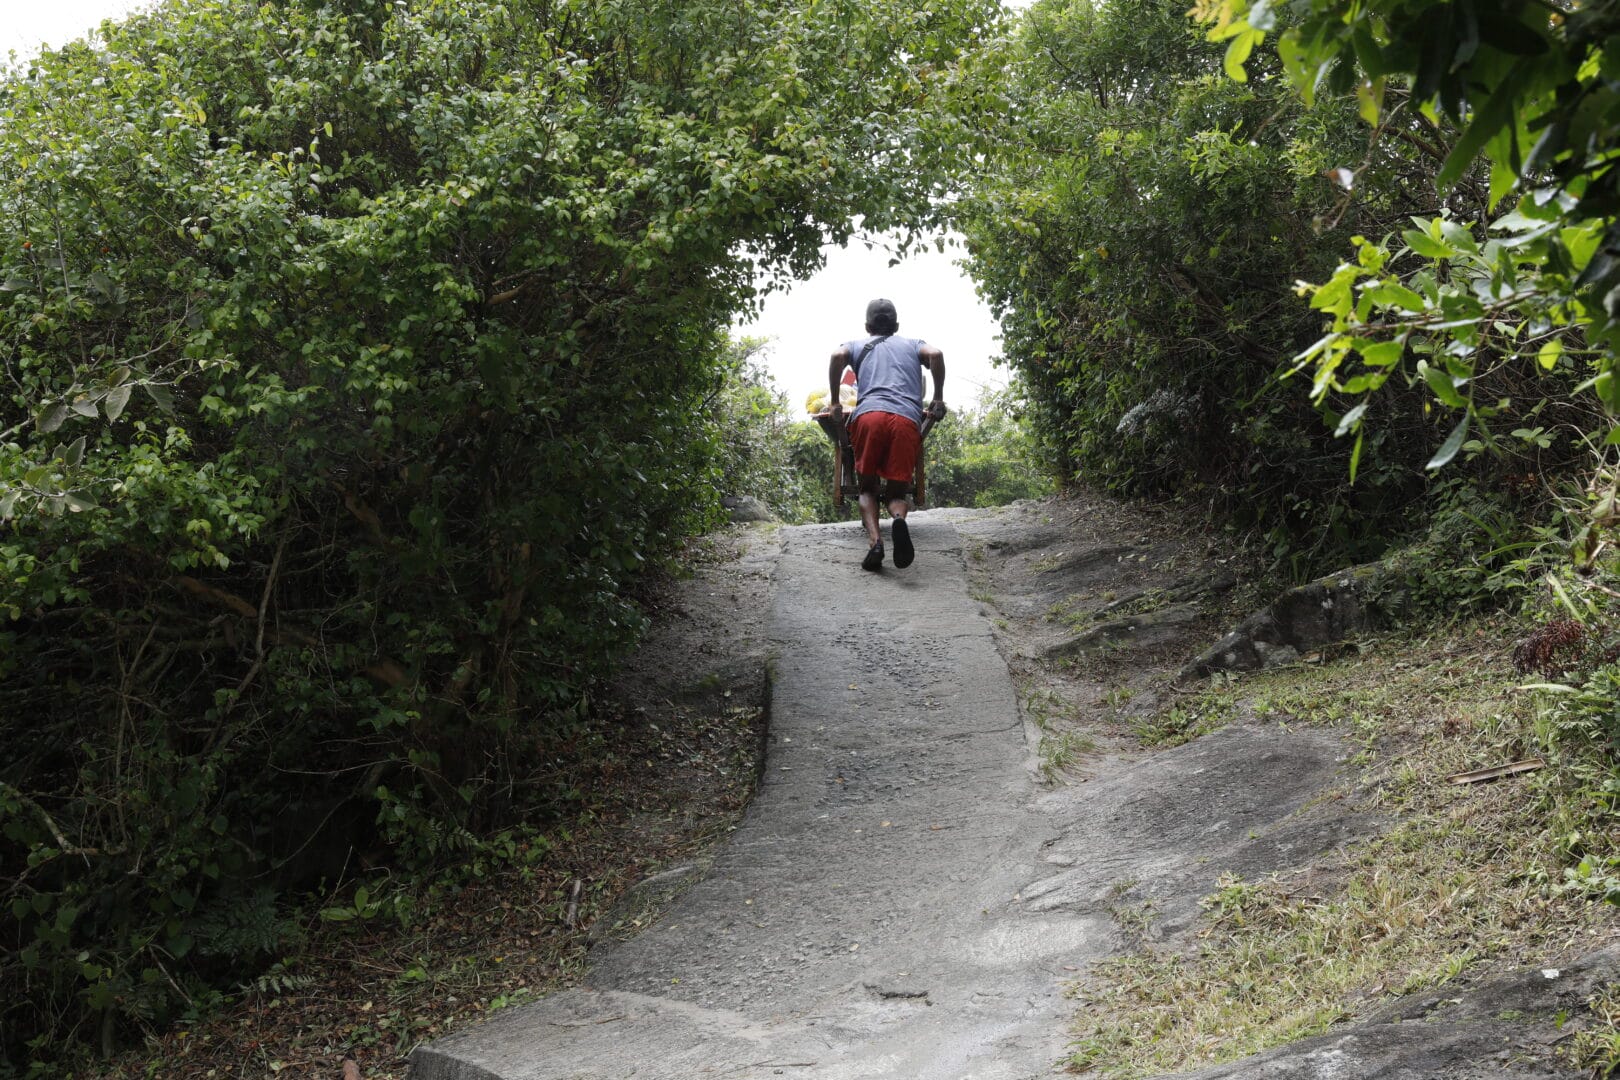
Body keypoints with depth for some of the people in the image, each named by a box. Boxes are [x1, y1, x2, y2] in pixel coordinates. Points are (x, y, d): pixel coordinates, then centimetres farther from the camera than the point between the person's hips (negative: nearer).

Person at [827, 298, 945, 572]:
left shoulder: (857, 345, 28)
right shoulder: (913, 344, 30)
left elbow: (838, 357, 5)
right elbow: (935, 355, 8)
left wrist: (835, 403, 11)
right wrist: (938, 399, 15)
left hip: (868, 415, 0)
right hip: (907, 419, 0)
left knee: (868, 488, 14)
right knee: (896, 491, 8)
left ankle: (874, 541, -14)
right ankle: (899, 519, -29)